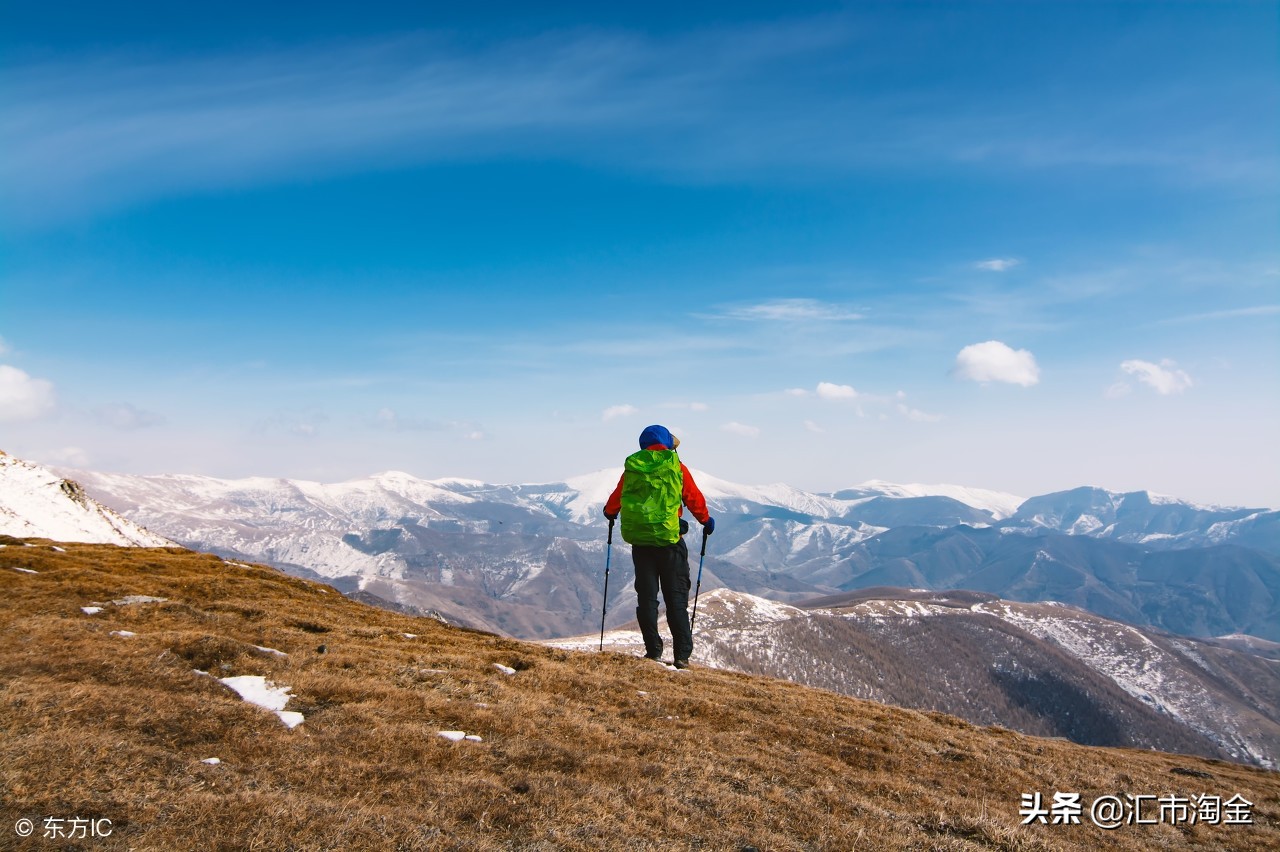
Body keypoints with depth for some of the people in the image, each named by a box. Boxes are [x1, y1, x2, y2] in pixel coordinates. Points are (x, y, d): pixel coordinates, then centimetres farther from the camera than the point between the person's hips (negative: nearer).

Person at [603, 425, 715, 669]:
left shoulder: (632, 468, 4)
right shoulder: (676, 467, -2)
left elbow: (616, 497, 16)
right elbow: (694, 498, 4)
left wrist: (610, 513, 38)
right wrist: (706, 521, 22)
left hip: (640, 541, 2)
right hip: (669, 541, -2)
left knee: (646, 597, 10)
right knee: (676, 598, 4)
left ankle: (653, 651, 10)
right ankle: (682, 655, 1)